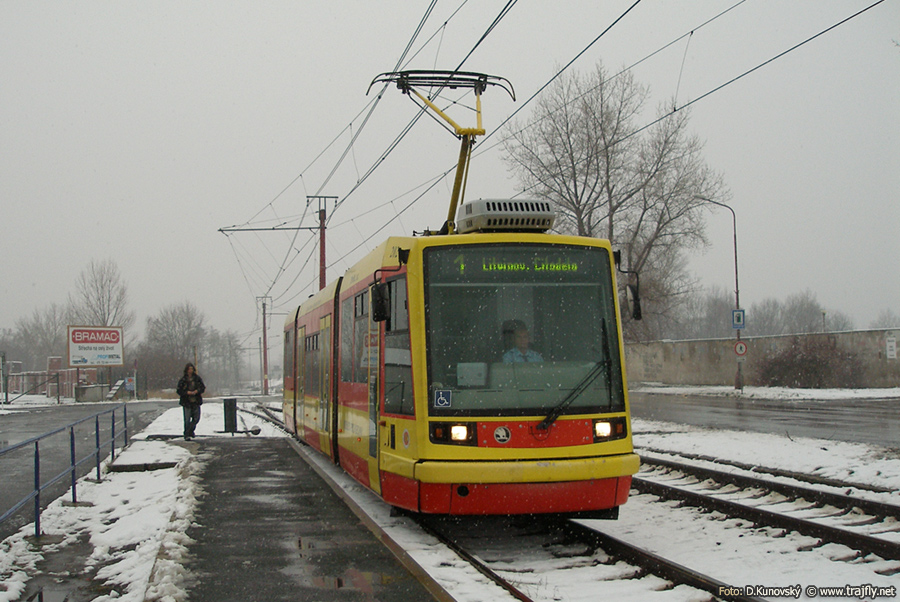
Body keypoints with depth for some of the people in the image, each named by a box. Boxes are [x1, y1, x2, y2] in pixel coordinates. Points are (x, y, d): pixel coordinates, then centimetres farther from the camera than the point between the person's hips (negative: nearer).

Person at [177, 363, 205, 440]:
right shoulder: (182, 380, -2)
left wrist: (196, 391, -13)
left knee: (196, 418, 5)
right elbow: (179, 391, -2)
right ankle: (187, 435, 3)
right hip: (186, 402, -3)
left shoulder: (197, 378, 5)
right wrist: (187, 392, -16)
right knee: (187, 419, -4)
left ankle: (191, 431, 30)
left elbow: (202, 387, 6)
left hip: (196, 401, 3)